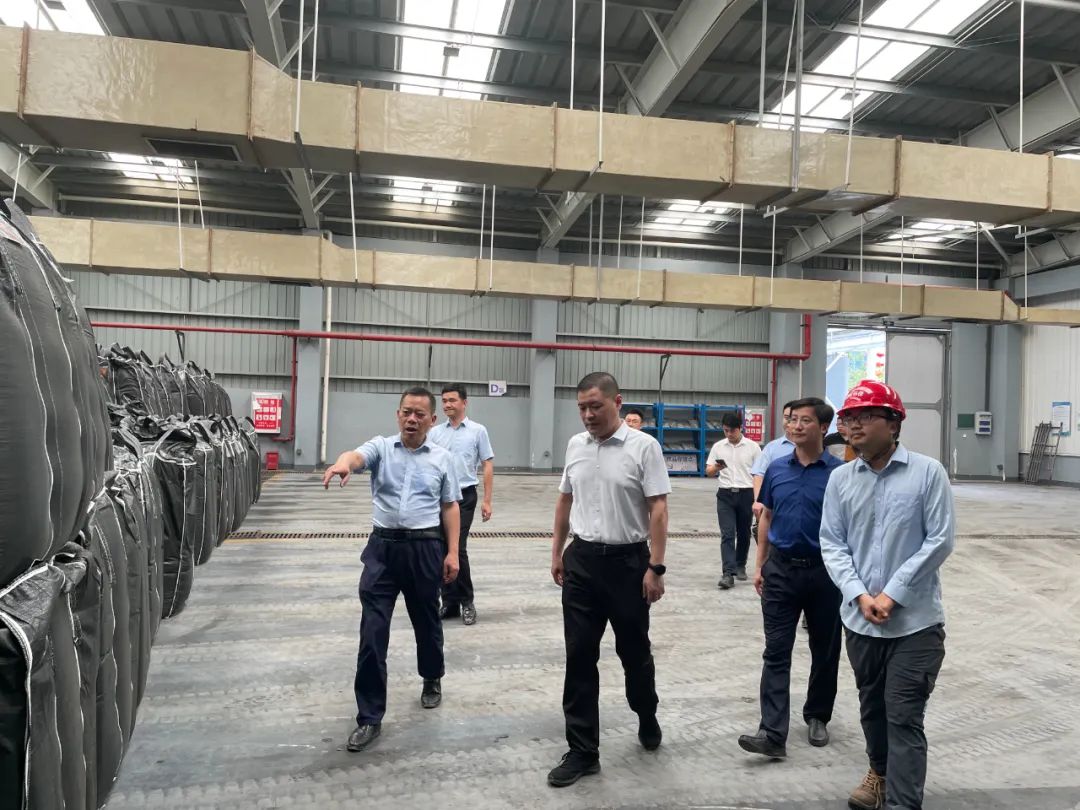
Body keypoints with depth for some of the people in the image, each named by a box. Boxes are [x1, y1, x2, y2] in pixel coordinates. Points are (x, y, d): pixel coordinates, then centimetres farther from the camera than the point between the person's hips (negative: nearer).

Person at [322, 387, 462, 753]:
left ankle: (432, 680, 43)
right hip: (383, 547, 0)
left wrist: (453, 552, 1)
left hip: (425, 548, 1)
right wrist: (344, 462, -46)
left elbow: (449, 507, 8)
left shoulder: (442, 458, 5)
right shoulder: (381, 447, 2)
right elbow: (358, 456, -21)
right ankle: (369, 717, 6)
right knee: (372, 631, -3)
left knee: (426, 621, 16)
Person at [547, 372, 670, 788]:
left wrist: (655, 567, -14)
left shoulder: (643, 446, -10)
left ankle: (647, 719, 42)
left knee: (634, 650, 13)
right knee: (579, 657, 5)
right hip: (581, 560, 4)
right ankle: (582, 751, 16)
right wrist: (557, 552, 14)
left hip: (628, 561, -4)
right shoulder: (575, 445, 5)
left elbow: (658, 510, -11)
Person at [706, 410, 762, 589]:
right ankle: (728, 573, -13)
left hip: (746, 494, 0)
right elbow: (708, 472, 8)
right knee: (727, 534, -8)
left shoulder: (753, 447, 1)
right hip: (725, 495, 0)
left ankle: (740, 566, 30)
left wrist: (757, 500, -4)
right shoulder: (718, 447, 6)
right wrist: (716, 468, -16)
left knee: (743, 534, 11)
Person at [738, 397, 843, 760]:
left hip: (824, 572, -2)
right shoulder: (776, 469, 3)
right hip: (781, 570, 2)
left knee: (824, 651, 13)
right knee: (776, 652, -2)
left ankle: (817, 717, 33)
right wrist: (760, 566, 8)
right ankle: (773, 733, -1)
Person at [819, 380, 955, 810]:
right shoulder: (840, 479, 1)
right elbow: (832, 543, 1)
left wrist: (892, 594, -13)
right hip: (860, 618, 4)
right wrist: (860, 595, -12)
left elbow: (940, 540, -10)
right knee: (871, 705, 20)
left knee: (905, 718, -1)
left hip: (916, 620, -4)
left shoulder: (928, 472, -8)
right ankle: (881, 772, 44)